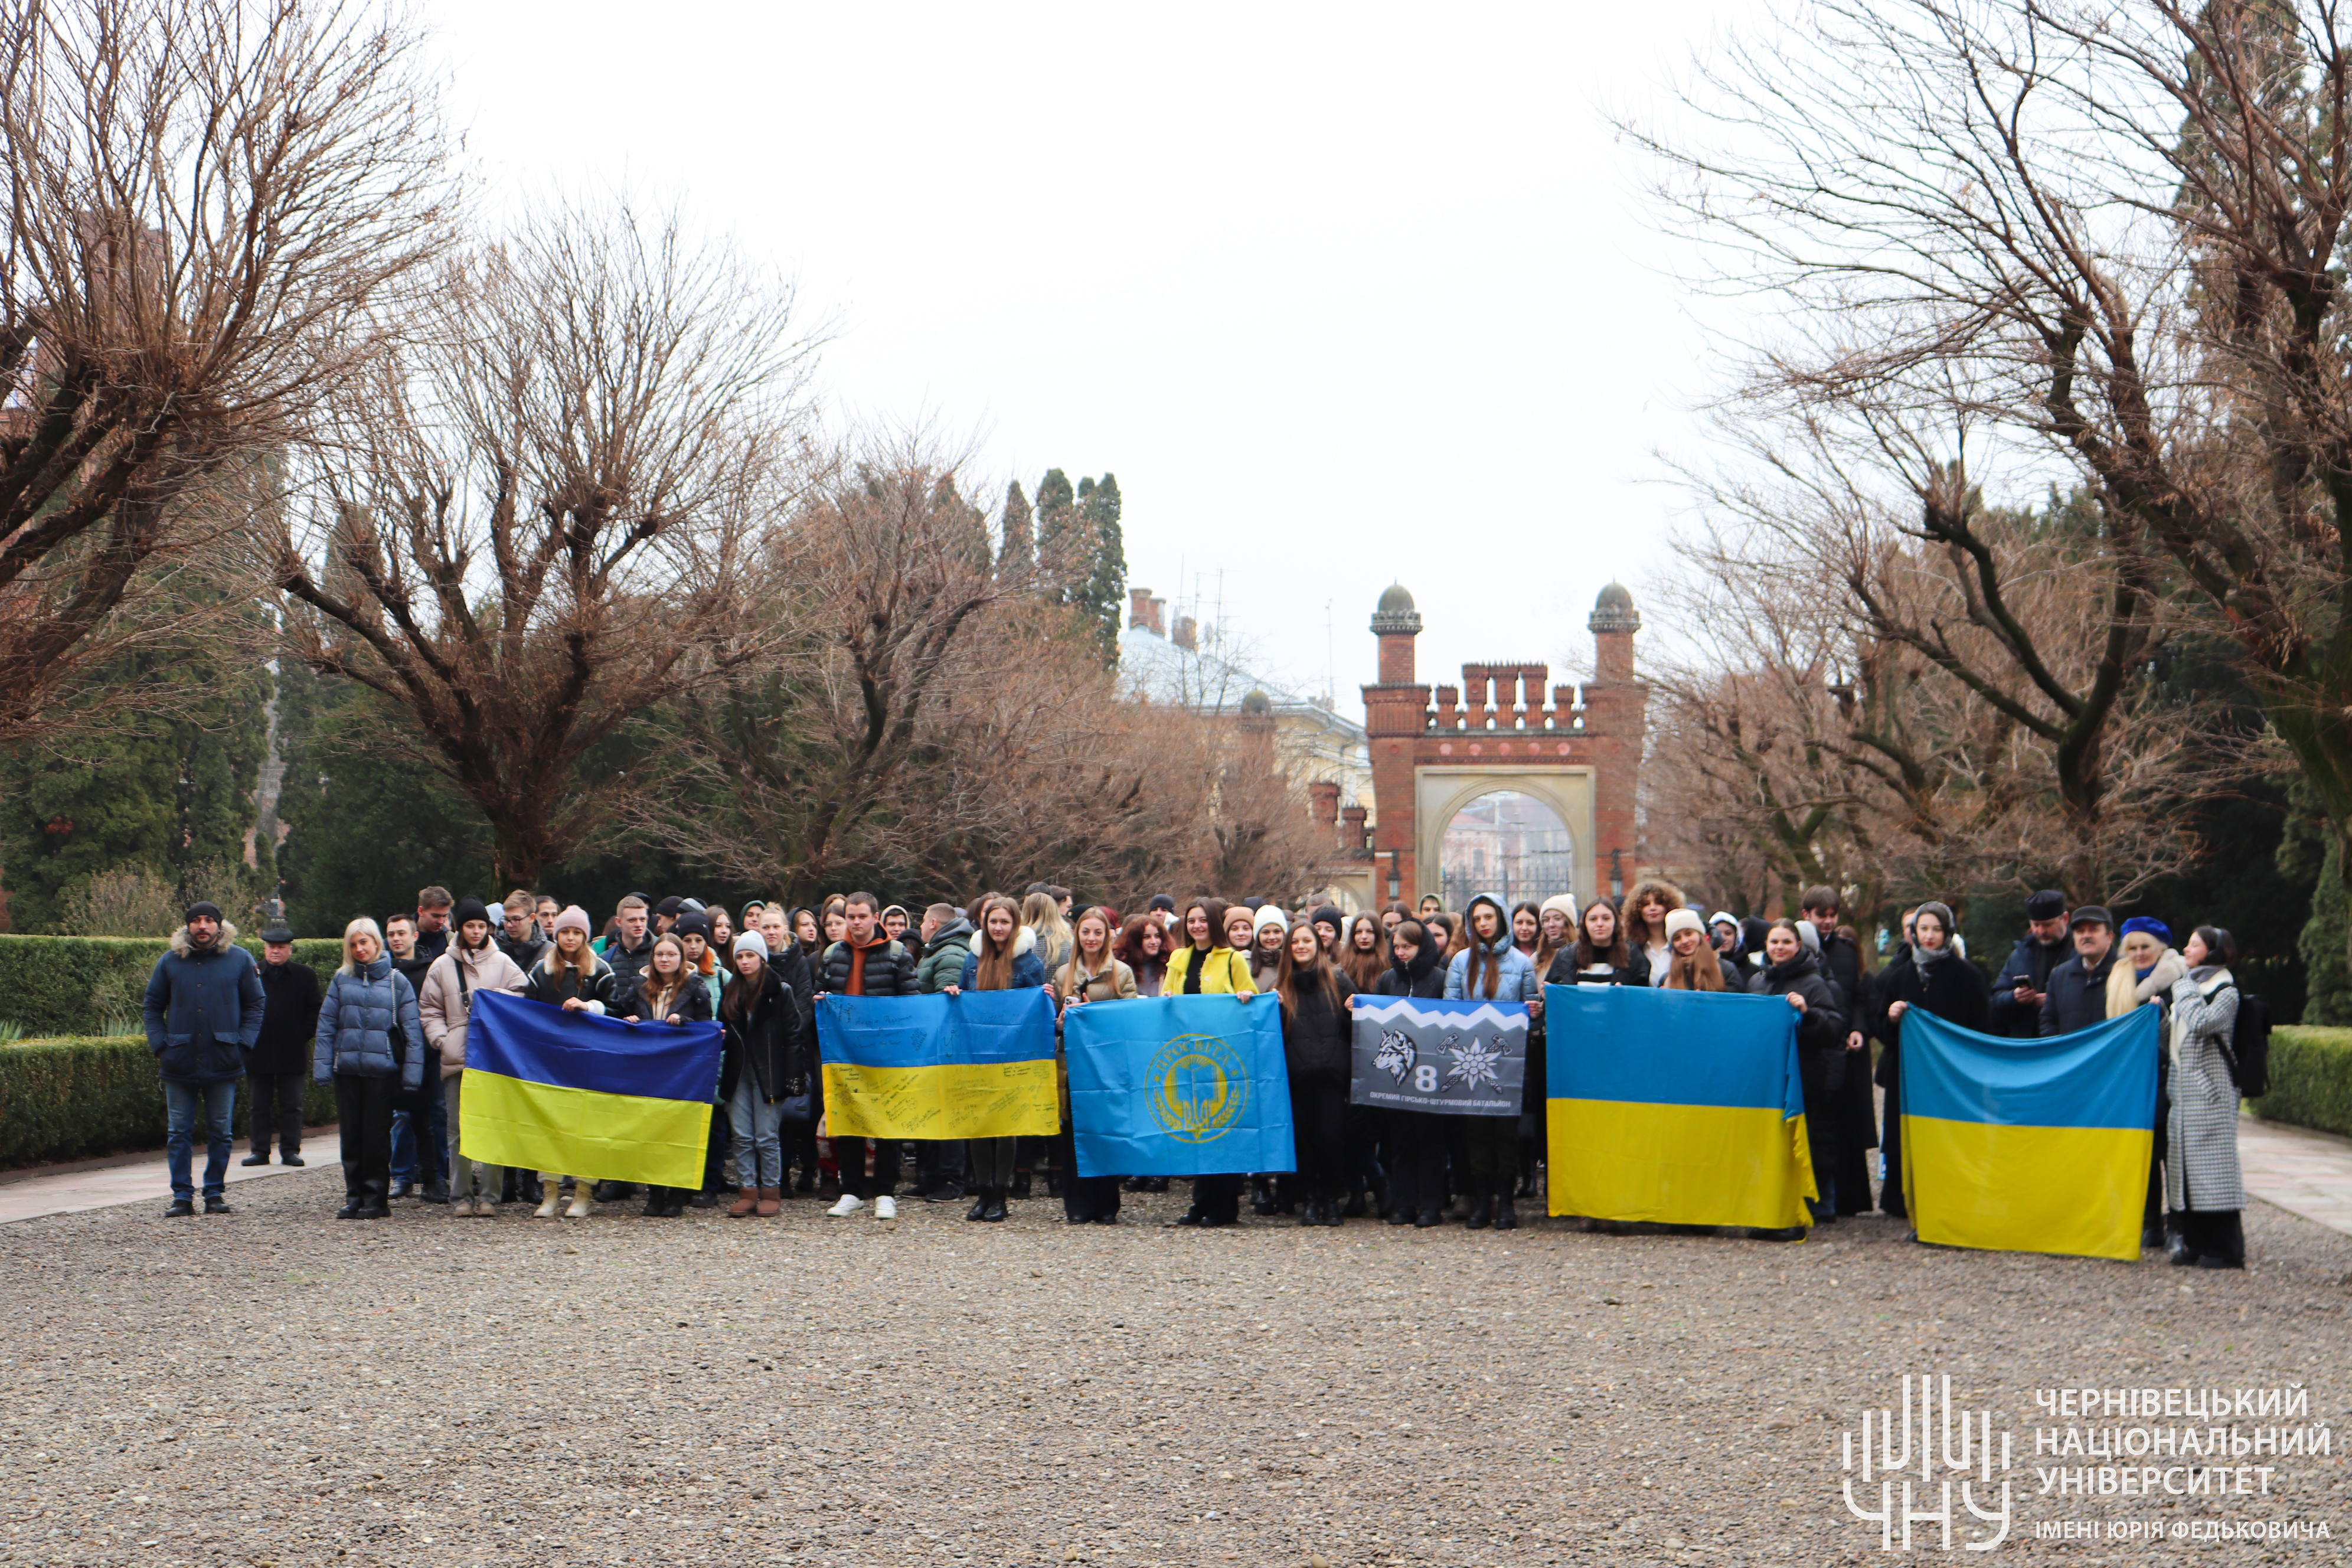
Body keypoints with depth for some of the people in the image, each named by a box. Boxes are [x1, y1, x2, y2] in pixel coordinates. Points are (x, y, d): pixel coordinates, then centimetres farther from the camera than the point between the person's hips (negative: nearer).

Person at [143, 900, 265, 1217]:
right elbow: (151, 1008, 11)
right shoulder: (170, 961, 4)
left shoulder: (240, 960, 2)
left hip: (223, 1062, -1)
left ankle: (215, 1193, 15)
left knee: (220, 1132, 6)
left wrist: (243, 1045, -4)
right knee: (178, 1133, 3)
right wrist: (161, 1046, -2)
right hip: (179, 1061, 1)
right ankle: (182, 1197, 7)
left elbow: (255, 1006, 7)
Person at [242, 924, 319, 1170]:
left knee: (291, 1106, 4)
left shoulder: (306, 976, 4)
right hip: (258, 1054, 1)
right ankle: (260, 1150, 11)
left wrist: (305, 1035, -6)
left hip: (293, 1054, -1)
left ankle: (290, 1150, 9)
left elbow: (314, 1011, 5)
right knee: (259, 1106, 6)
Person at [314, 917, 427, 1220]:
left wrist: (412, 1074, -9)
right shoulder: (341, 980, 7)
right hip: (347, 1070, 2)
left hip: (382, 1070, -2)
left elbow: (412, 1029, -1)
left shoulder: (396, 981, 2)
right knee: (351, 1135, 6)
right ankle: (354, 1197, 14)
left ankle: (376, 1199, 8)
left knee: (377, 1136, 1)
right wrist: (322, 1067, -4)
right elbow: (326, 1025, 5)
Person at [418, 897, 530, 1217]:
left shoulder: (502, 963, 9)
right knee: (459, 1130, 2)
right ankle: (461, 1197, 7)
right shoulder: (443, 966, 11)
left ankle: (489, 1196, 1)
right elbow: (429, 1009, 14)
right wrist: (441, 1039, 0)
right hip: (456, 1059, 1)